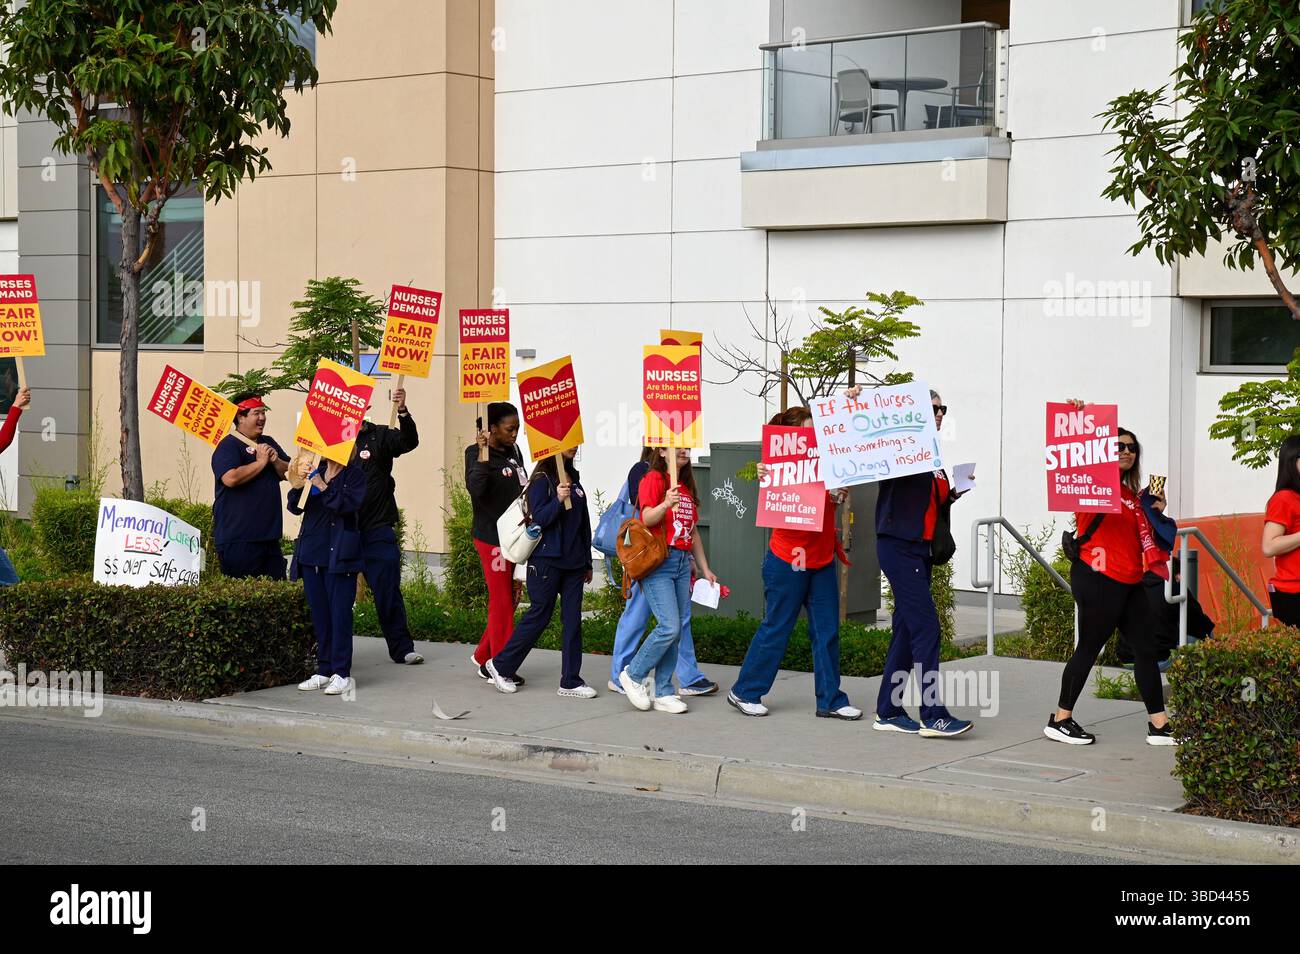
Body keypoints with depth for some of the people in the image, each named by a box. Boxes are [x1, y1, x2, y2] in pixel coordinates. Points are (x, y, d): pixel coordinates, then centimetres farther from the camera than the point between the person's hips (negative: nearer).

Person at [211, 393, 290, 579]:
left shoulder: (269, 443, 18)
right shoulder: (228, 446, -7)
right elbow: (230, 478, -23)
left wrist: (276, 461, -3)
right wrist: (261, 462, -12)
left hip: (269, 535, 8)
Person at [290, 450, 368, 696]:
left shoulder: (354, 475, -1)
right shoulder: (316, 471, 12)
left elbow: (350, 505, -16)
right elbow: (296, 508, 9)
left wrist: (324, 488, -20)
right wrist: (298, 485, -7)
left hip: (339, 554, -6)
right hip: (311, 552, 6)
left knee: (339, 612, -6)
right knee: (319, 613, 9)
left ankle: (342, 674, -4)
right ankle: (324, 671, 16)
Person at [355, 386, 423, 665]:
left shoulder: (379, 436, 3)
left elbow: (409, 442, -14)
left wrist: (403, 412, -30)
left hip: (378, 530, -1)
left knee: (388, 591, 2)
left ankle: (401, 648, 10)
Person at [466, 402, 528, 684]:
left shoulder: (513, 452, 10)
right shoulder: (477, 454, -10)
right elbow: (475, 488, -27)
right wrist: (483, 455, -34)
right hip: (491, 537, -7)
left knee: (510, 599, 12)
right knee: (502, 602, -3)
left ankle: (483, 657, 25)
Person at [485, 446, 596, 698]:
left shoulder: (574, 478, 12)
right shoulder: (542, 480, -9)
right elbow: (538, 520, -15)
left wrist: (587, 562, 19)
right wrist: (558, 500, -30)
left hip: (573, 563, 7)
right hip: (547, 561, -7)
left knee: (573, 619, 4)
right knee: (539, 616, 0)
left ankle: (571, 681, 8)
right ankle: (500, 665, 16)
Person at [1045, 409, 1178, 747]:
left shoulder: (1131, 494, 19)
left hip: (1129, 582, 8)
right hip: (1097, 579, -8)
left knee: (1146, 648, 6)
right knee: (1089, 647, -3)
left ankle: (1159, 725, 10)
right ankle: (1059, 721, 8)